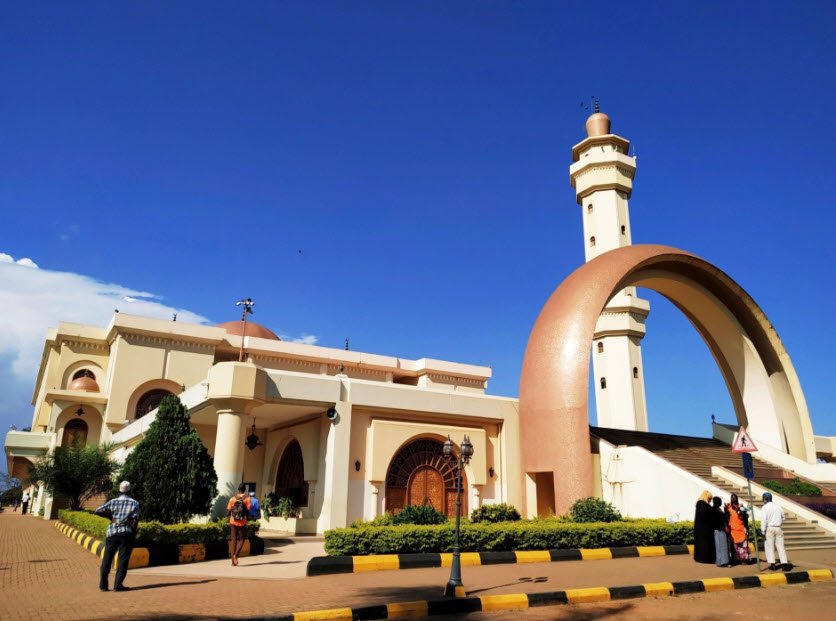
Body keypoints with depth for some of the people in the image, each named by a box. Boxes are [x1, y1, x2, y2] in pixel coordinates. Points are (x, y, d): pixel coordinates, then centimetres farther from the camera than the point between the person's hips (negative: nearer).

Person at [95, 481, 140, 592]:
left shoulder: (113, 502, 1)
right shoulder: (134, 503, -3)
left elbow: (98, 511, -5)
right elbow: (135, 521, -6)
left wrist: (110, 516, 10)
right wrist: (134, 536, 1)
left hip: (112, 533, 2)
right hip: (127, 534, -2)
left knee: (107, 559, 11)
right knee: (123, 560, 3)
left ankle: (103, 584, 13)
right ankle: (118, 585, -1)